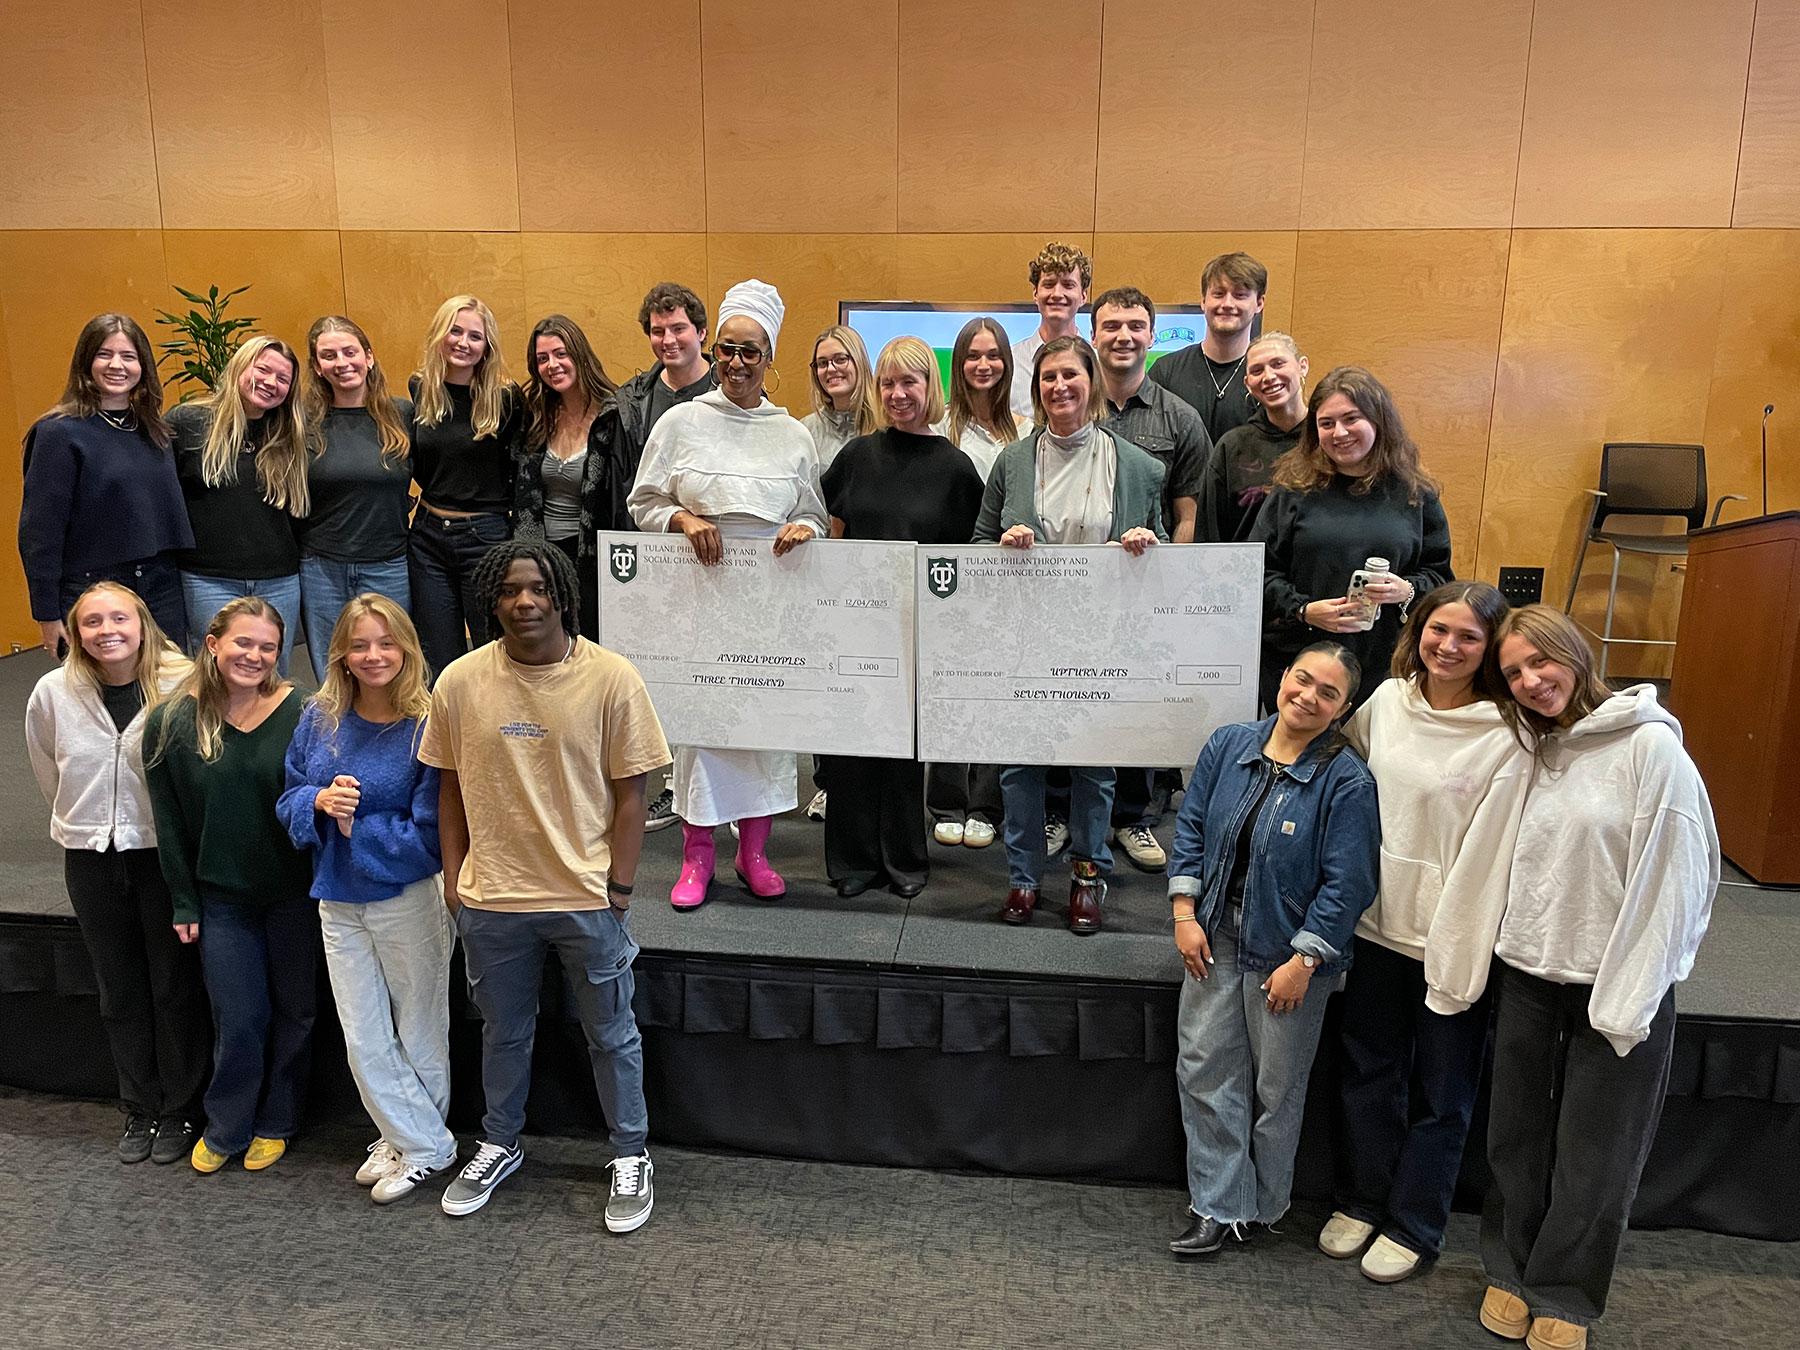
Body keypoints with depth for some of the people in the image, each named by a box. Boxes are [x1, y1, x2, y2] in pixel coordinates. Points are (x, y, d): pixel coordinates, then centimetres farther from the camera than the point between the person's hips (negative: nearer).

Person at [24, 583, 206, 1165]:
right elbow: (50, 773, 13)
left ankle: (179, 1110, 25)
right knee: (119, 991, 15)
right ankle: (139, 1110, 32)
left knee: (176, 986, 8)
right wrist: (83, 822, 17)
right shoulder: (53, 693, -6)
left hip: (166, 851, -3)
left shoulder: (183, 684, -17)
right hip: (91, 860, 3)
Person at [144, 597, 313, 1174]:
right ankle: (226, 1129, 31)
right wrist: (184, 902, 2)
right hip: (222, 898, 1)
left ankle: (275, 1123, 35)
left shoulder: (301, 713, -11)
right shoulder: (171, 722, -5)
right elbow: (169, 823, 1)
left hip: (294, 893, 0)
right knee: (238, 1022, 7)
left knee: (292, 1011, 14)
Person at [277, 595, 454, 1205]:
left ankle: (416, 1142, 32)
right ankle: (417, 1142, 30)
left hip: (410, 899, -5)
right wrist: (320, 801, -15)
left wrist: (355, 826, -18)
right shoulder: (319, 720, 0)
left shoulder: (427, 726, -17)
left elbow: (430, 832, -17)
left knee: (418, 1031, 12)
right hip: (339, 901, 6)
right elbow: (289, 801, 6)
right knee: (363, 1039, 13)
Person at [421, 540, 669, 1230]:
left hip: (587, 896, -2)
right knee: (503, 1031, 22)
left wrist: (619, 887, -9)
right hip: (491, 898, 2)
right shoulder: (459, 683, -5)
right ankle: (499, 1146, 45)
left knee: (611, 1033, 14)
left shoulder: (611, 678, -12)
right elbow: (450, 788, 5)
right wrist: (455, 880, 4)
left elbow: (630, 793, -7)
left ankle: (630, 1158, 33)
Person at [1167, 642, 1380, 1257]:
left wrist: (1303, 961, -16)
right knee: (1204, 1068, 9)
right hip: (1215, 939, 4)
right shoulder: (1227, 746, -3)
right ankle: (1220, 1206, 24)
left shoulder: (1347, 781, -16)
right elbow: (1191, 829, 4)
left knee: (1277, 1086, 13)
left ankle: (1262, 1206, 35)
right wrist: (1185, 915, -2)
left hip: (1287, 951, -4)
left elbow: (1346, 884, -16)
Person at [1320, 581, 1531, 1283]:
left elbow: (1488, 853, -17)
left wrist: (1458, 955, -17)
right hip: (1380, 920, 5)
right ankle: (1360, 1200, 39)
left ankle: (1412, 1225, 32)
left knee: (1442, 1093, 13)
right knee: (1367, 1071, 19)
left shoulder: (1506, 738, -16)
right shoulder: (1386, 700, -1)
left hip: (1453, 937, -4)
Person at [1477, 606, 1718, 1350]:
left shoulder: (1650, 745, -14)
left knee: (1594, 1156, 10)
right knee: (1517, 1138, 15)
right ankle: (1511, 1270, 34)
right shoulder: (1531, 751, 4)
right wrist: (1506, 952, 3)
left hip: (1617, 984, -5)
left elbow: (1674, 879, -15)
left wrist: (1630, 1000, -15)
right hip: (1529, 975, 5)